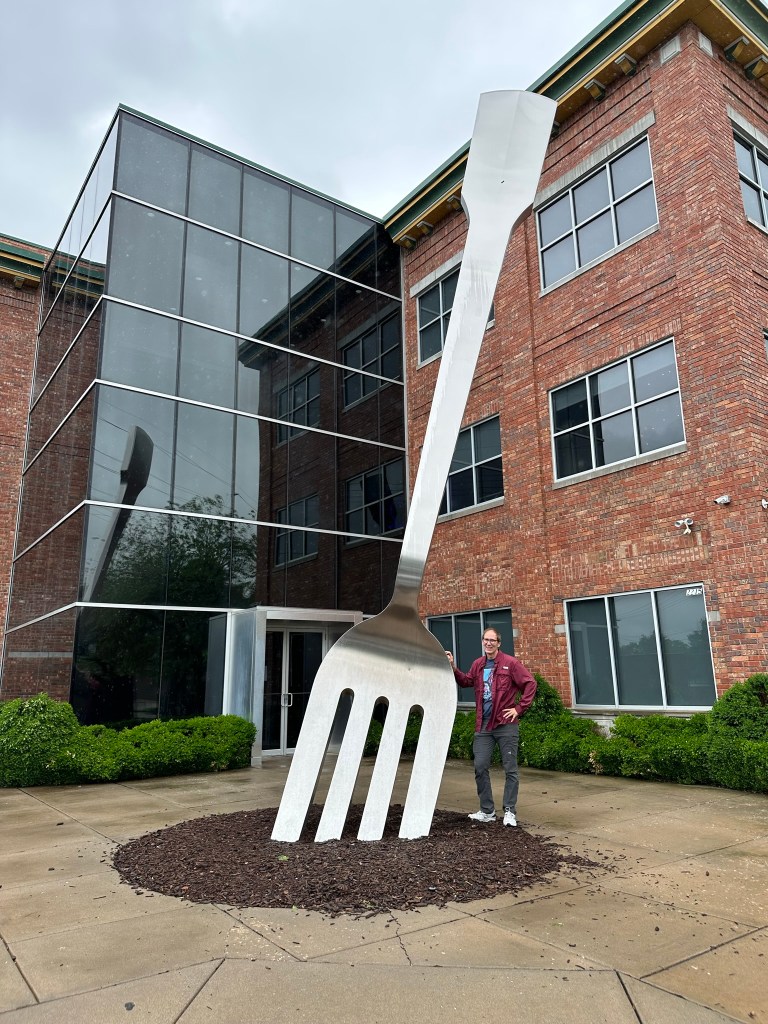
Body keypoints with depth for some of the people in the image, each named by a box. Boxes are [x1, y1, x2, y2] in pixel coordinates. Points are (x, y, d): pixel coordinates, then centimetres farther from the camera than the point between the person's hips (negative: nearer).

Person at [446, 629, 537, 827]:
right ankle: (487, 811, 19)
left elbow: (530, 684, -8)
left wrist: (519, 708, -10)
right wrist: (453, 668, 2)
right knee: (480, 767, 6)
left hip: (506, 724, -5)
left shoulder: (510, 663, -8)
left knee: (510, 769, 4)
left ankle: (510, 811, 16)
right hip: (483, 725, 5)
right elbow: (466, 681, 16)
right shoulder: (478, 665, 8)